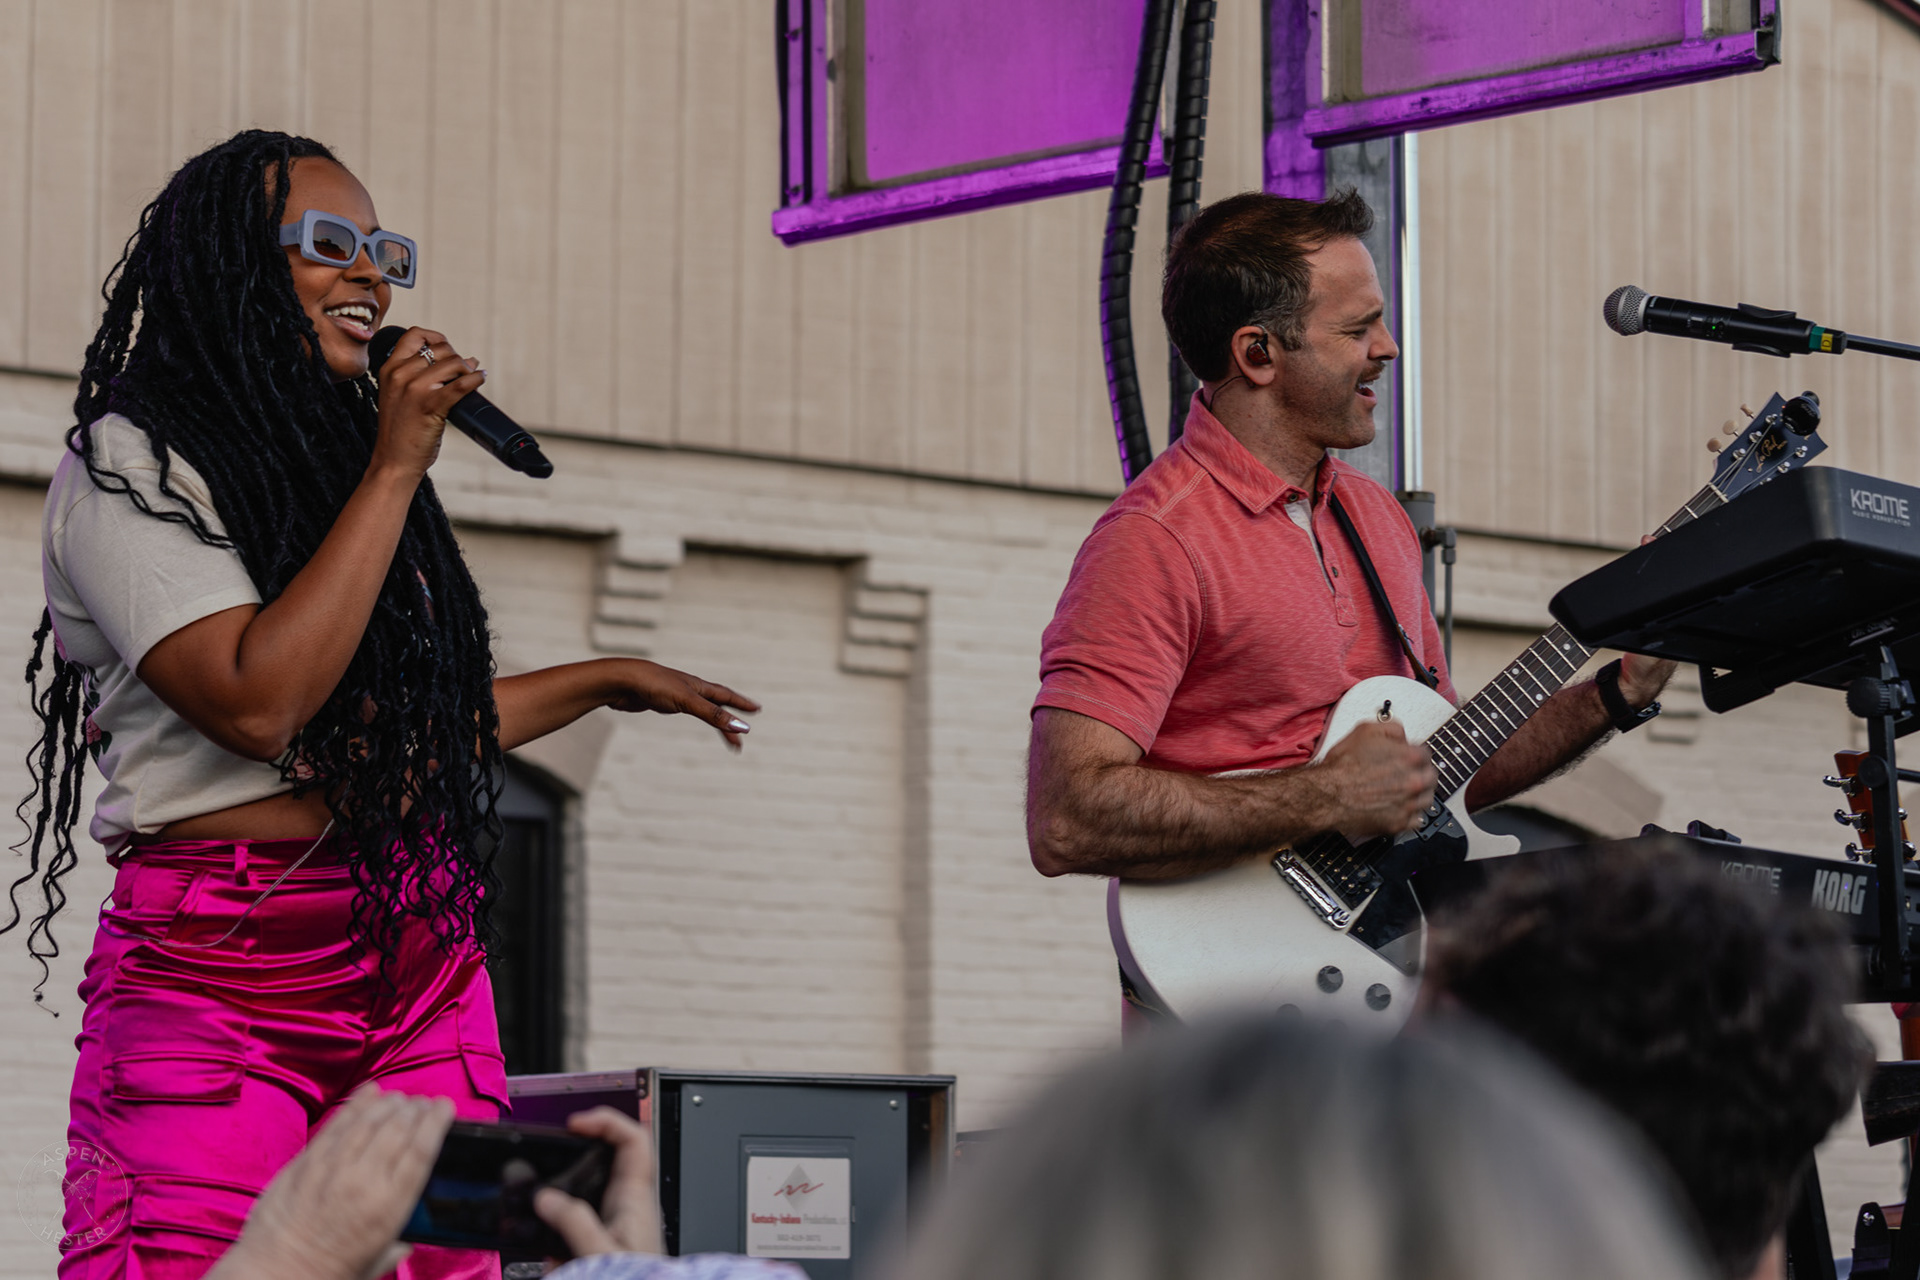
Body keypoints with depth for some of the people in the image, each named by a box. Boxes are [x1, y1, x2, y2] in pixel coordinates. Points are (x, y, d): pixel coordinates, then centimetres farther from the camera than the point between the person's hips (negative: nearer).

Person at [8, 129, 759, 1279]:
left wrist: (606, 682, 38)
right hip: (219, 978, -7)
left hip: (422, 960, 7)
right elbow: (257, 703, -18)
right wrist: (396, 473, -11)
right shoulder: (127, 465, -4)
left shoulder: (337, 457, 20)